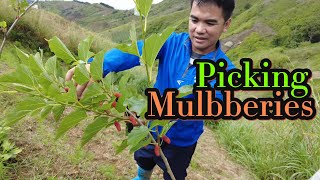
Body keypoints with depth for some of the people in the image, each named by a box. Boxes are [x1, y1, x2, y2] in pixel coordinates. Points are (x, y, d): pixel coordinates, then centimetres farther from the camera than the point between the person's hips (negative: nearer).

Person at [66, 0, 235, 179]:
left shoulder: (225, 70, -22)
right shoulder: (172, 43, -17)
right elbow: (136, 51, -34)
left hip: (181, 141, -2)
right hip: (152, 128, 3)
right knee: (143, 164, 30)